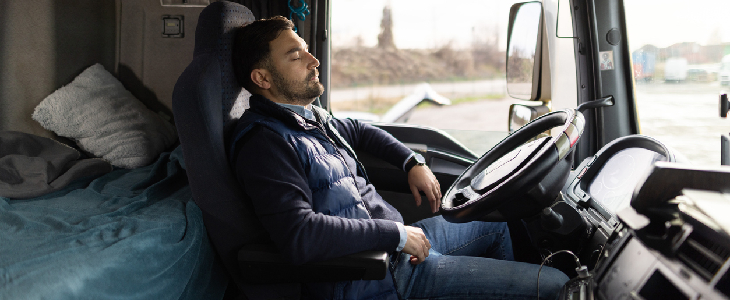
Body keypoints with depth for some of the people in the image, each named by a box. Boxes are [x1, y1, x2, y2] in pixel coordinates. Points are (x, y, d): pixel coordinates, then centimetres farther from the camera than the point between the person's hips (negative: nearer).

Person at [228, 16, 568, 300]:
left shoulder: (311, 117, 10)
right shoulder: (263, 142, -21)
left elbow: (358, 130, 32)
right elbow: (301, 235, -34)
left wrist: (412, 163, 17)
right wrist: (397, 234, -25)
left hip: (394, 241, 10)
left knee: (495, 226, 28)